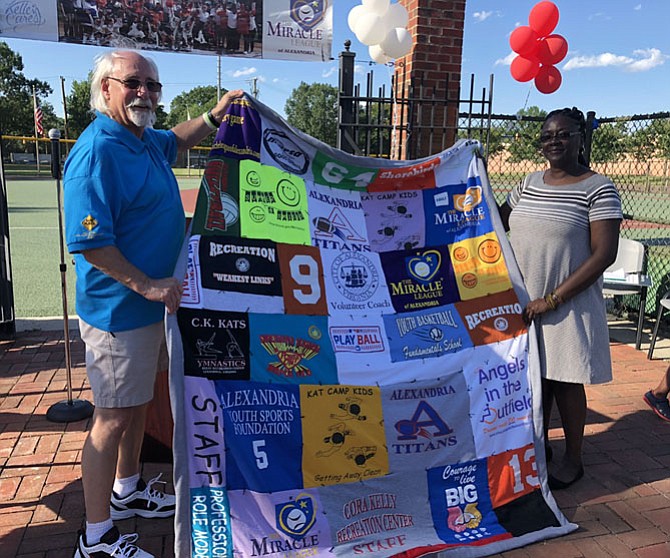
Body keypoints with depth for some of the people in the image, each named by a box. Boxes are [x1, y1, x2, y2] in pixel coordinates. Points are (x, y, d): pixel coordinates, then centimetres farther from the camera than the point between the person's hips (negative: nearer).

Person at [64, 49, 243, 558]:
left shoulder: (145, 140, 8)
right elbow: (89, 243, -25)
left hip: (145, 305, 10)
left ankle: (127, 490, 42)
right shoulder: (98, 152, -21)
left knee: (138, 402, 22)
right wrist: (147, 285, -24)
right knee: (113, 417, 1)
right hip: (118, 311, -10)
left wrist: (214, 117, 17)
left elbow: (176, 141, 32)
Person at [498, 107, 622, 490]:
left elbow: (604, 253, -15)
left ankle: (573, 460, 26)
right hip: (524, 302, 5)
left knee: (565, 380, 6)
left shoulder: (598, 188, -10)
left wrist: (552, 299, -19)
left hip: (569, 304, -5)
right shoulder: (531, 182, 9)